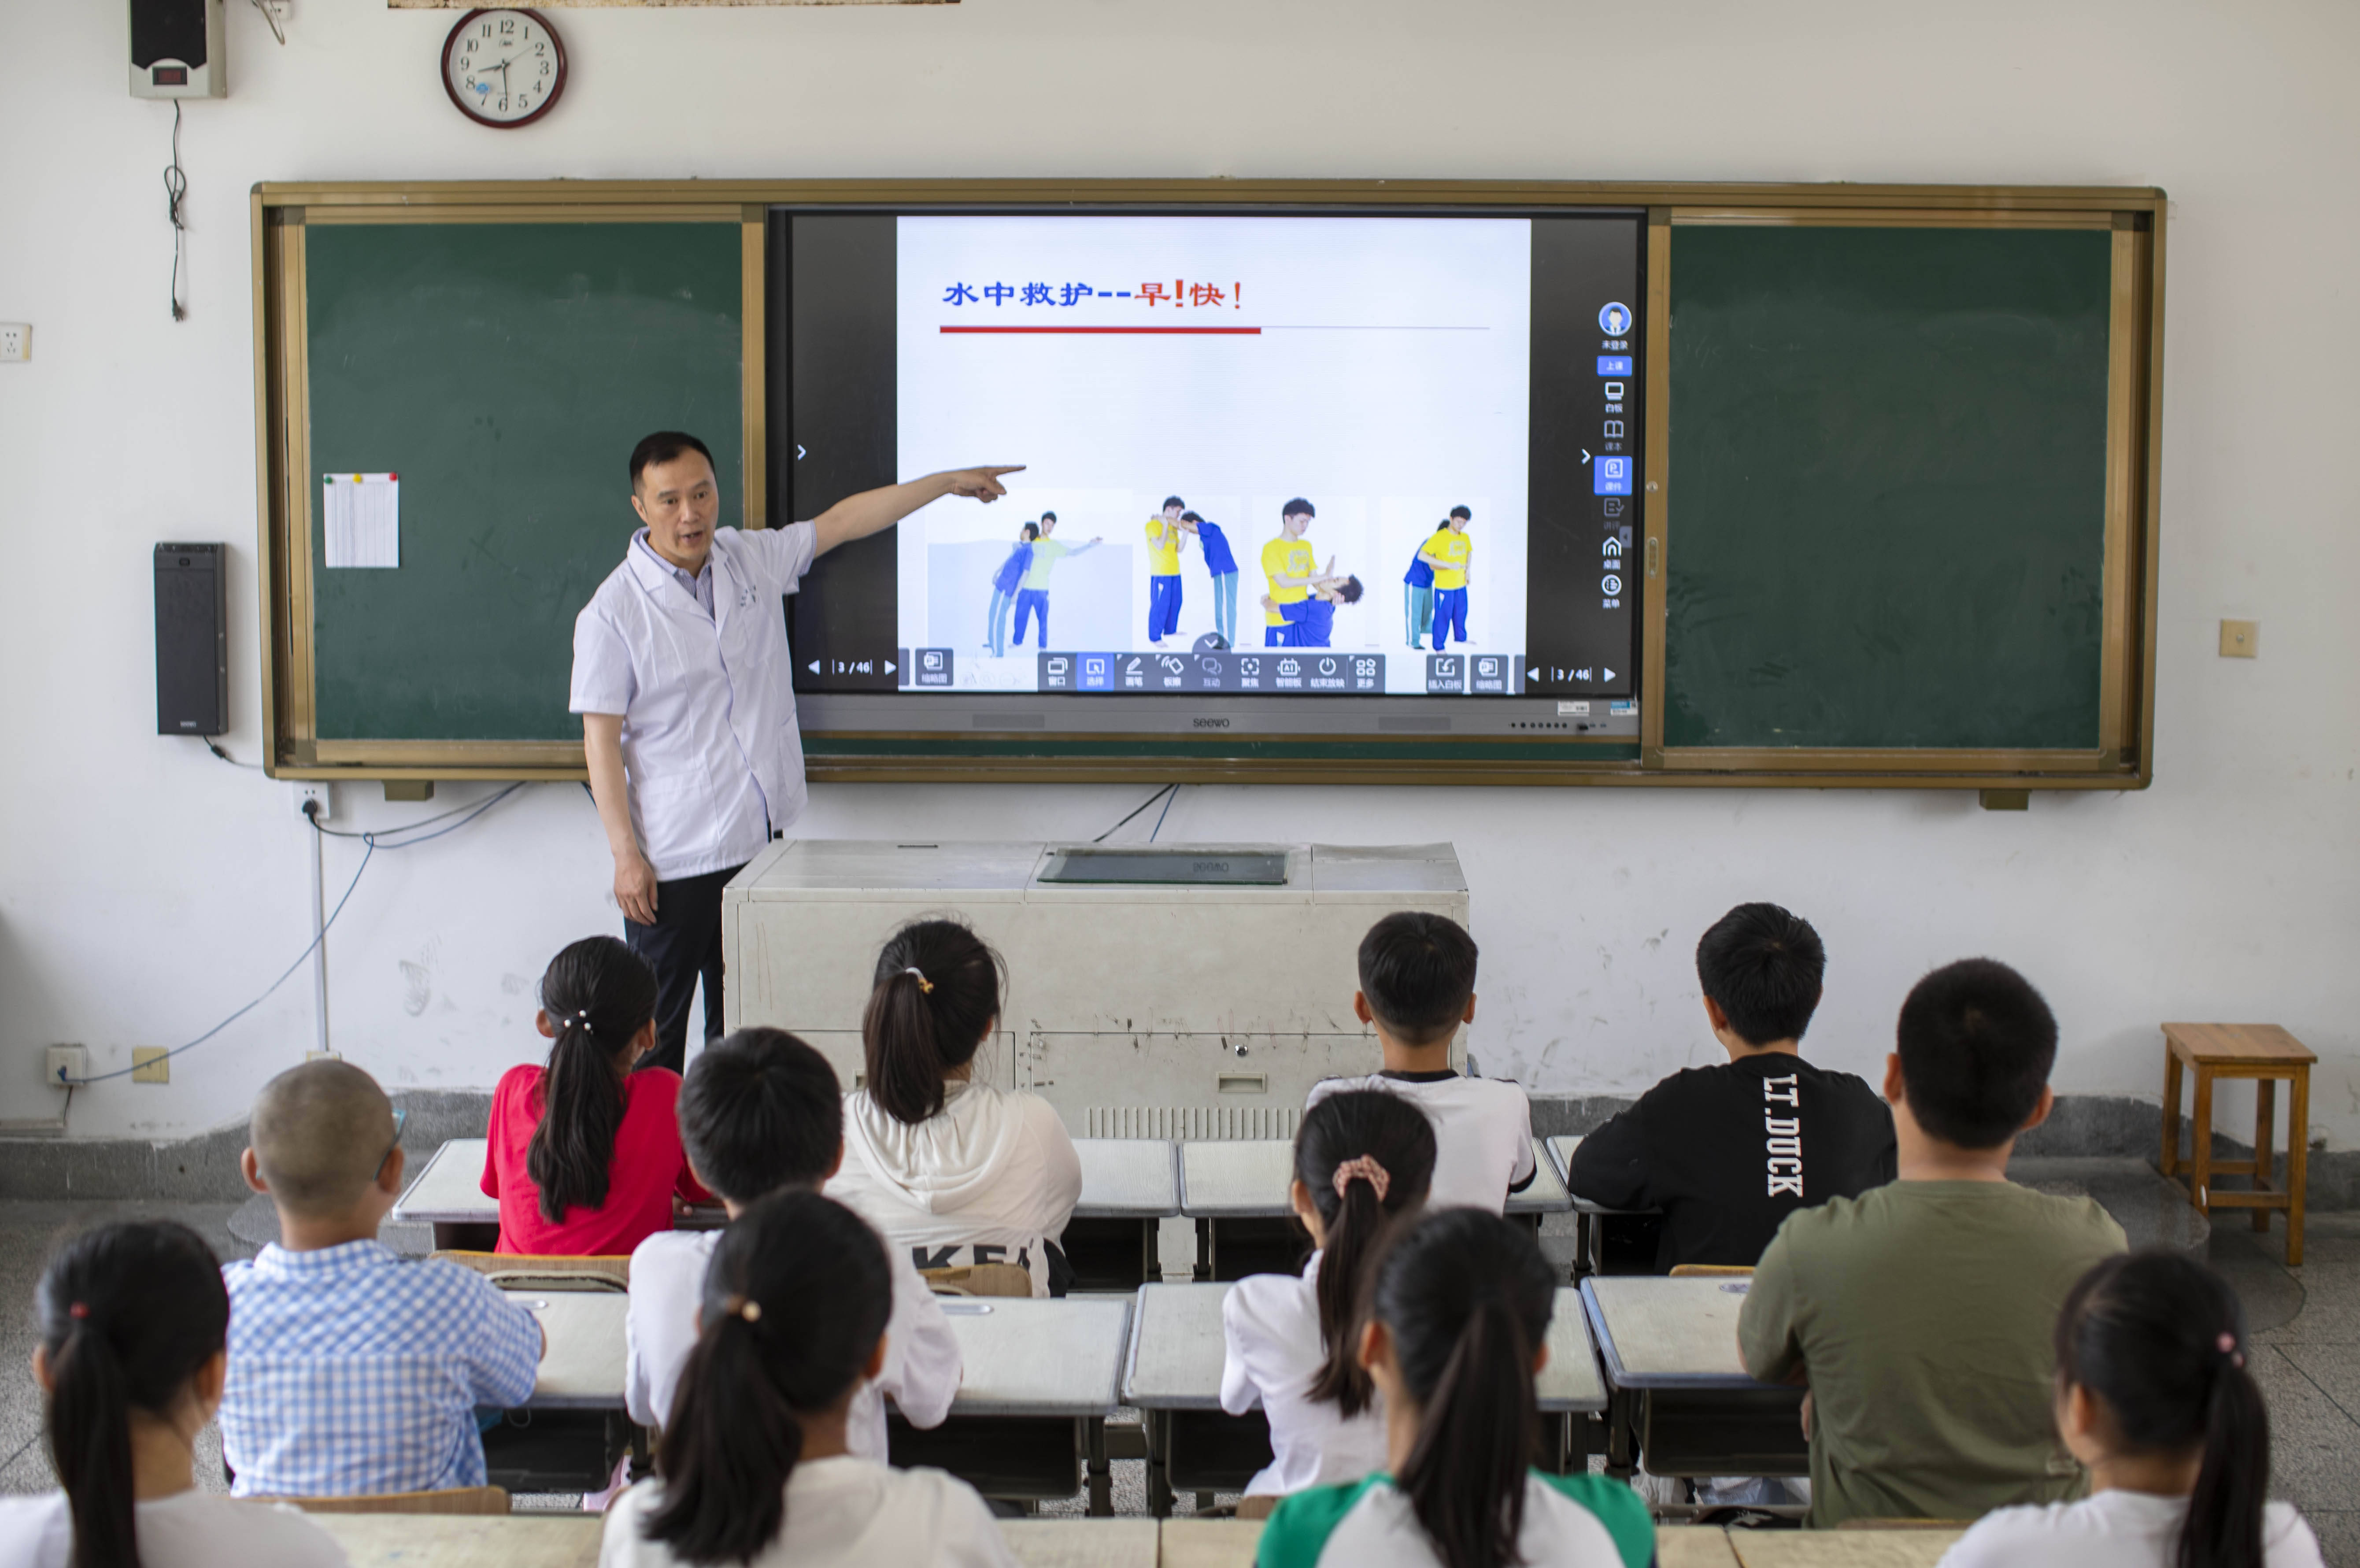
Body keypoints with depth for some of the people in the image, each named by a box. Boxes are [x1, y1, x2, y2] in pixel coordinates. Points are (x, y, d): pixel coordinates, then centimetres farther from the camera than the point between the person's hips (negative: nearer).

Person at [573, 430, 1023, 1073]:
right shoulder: (613, 611, -10)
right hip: (672, 862, -6)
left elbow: (842, 522, 16)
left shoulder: (752, 560, 5)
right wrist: (626, 855, -14)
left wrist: (951, 482, 19)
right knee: (657, 1028, -1)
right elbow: (601, 738, -10)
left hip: (758, 843, 6)